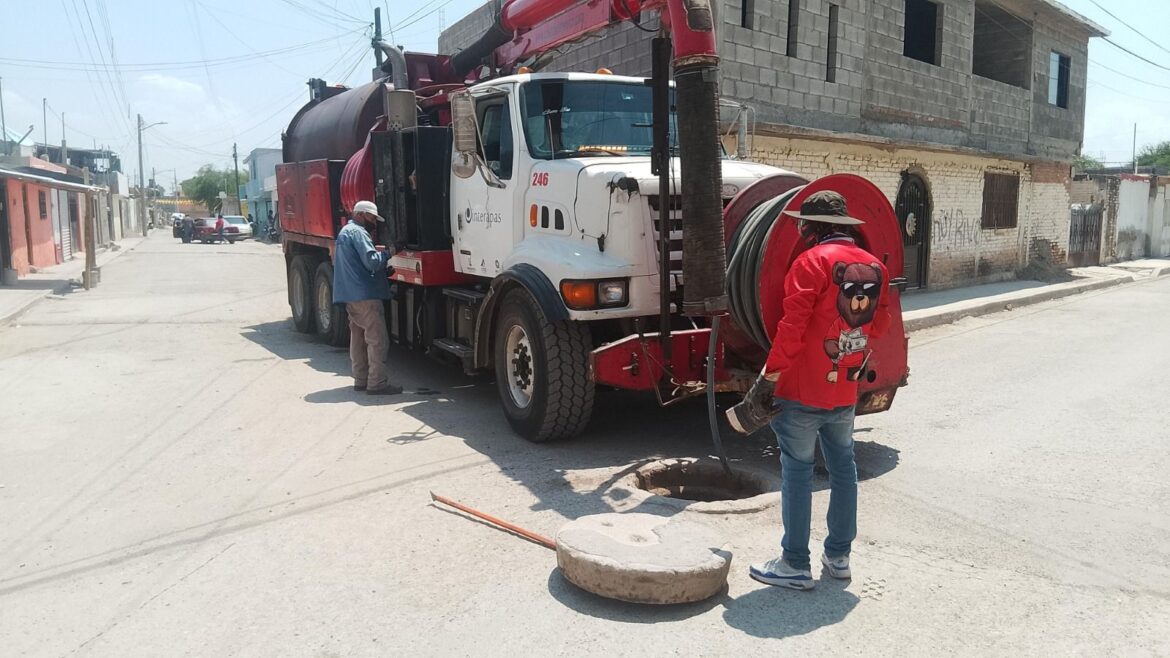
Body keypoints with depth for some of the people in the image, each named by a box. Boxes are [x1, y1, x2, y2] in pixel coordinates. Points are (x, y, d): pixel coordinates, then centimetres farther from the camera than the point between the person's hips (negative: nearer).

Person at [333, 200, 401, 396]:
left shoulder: (345, 231, 22)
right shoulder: (358, 232, -11)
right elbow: (372, 261, -21)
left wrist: (381, 258, 14)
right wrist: (387, 253, -5)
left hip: (350, 295, 11)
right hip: (365, 294, -11)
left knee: (358, 338, 14)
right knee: (377, 339, -10)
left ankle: (360, 380, 19)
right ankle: (377, 383, -11)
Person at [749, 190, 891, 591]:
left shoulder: (812, 262, -13)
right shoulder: (875, 267, 7)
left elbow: (792, 327, -18)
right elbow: (879, 323, 14)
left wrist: (772, 372, -12)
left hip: (803, 391, -6)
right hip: (845, 392, 7)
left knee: (798, 472, 2)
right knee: (843, 468, 17)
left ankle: (795, 565, 10)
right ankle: (839, 556, 28)